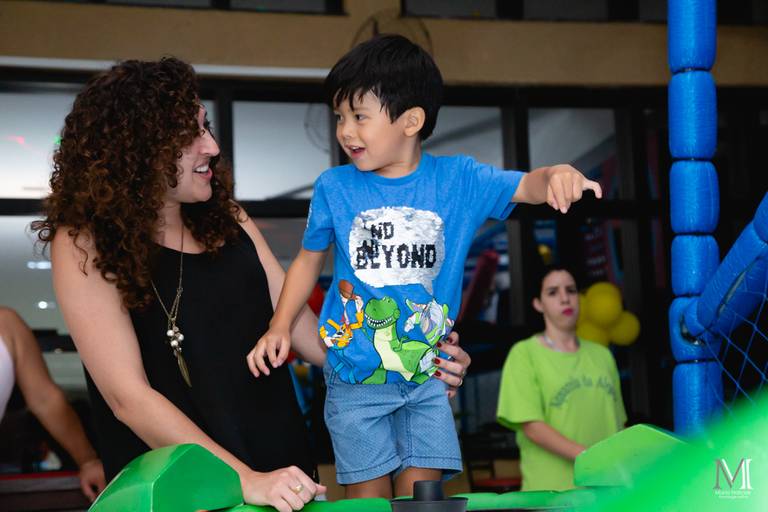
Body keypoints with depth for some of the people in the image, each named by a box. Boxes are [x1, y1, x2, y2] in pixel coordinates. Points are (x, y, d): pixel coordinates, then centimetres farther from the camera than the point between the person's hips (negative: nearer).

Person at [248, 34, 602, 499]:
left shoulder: (456, 179, -5)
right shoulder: (335, 187, -3)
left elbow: (527, 186, -13)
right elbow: (310, 260, 9)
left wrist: (557, 175, -37)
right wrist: (281, 326, 0)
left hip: (428, 376, 0)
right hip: (355, 379, 0)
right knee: (369, 498, 3)